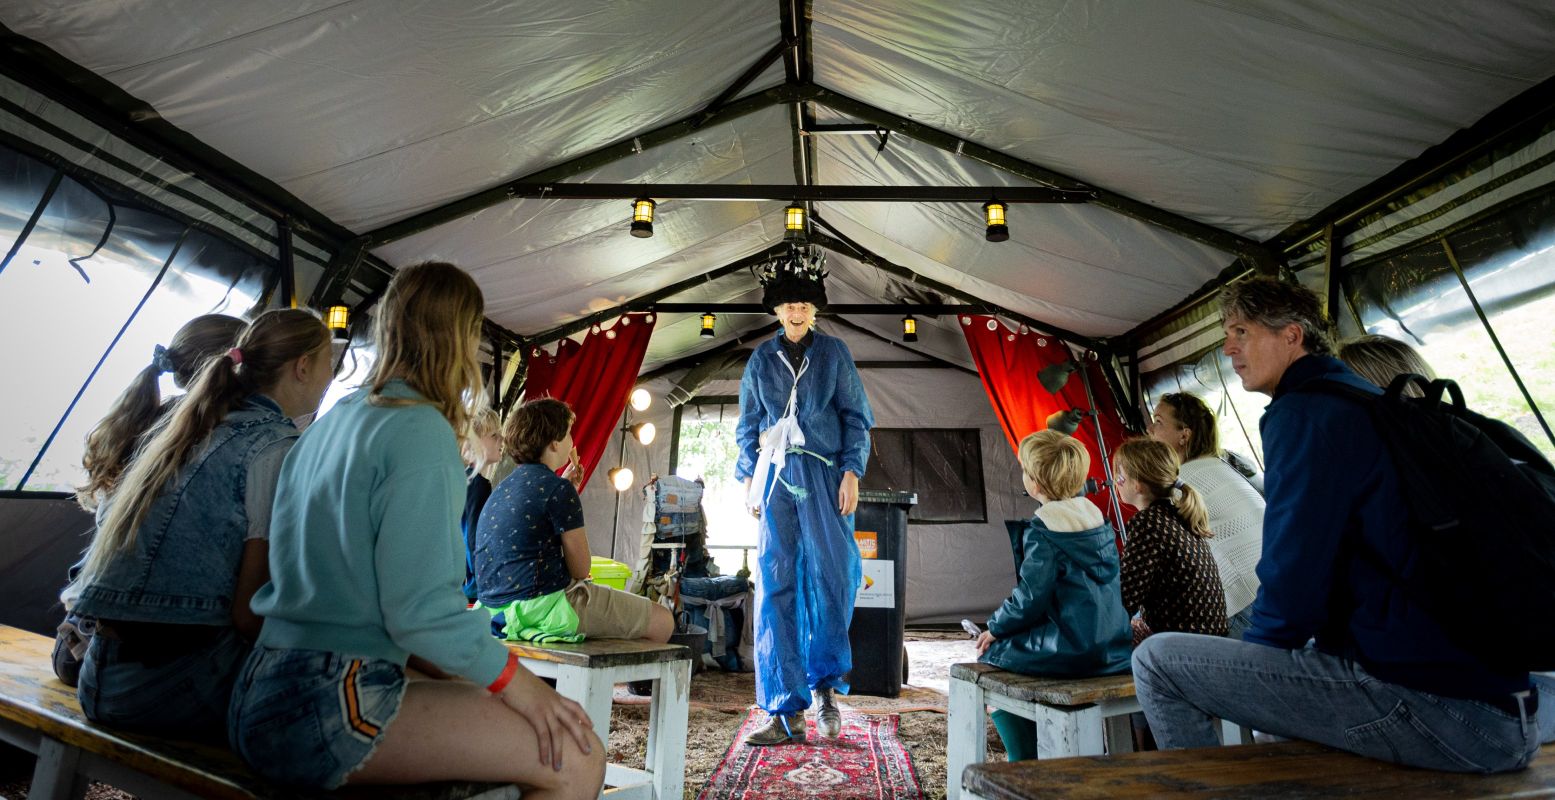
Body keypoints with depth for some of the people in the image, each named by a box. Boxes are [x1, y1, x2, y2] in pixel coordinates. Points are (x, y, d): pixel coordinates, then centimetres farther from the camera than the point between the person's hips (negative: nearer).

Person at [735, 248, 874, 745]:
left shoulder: (834, 353, 8)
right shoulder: (761, 359, 12)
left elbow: (855, 416, 5)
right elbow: (748, 424, 14)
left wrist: (852, 471, -6)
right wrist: (749, 478, 7)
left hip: (824, 475, -1)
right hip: (777, 477, 1)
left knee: (831, 574, -8)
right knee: (776, 585, -1)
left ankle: (825, 685, 17)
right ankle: (787, 711, 9)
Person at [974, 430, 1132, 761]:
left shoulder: (1043, 528, -18)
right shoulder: (1094, 512, 5)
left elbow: (1031, 597, -16)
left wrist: (995, 628, -2)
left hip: (1073, 651, -8)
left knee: (992, 653, 10)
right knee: (1015, 641, 26)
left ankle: (1025, 763, 17)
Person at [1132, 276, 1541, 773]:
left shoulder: (1304, 412, -13)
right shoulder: (1369, 402, 17)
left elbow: (1293, 580, -18)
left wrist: (1250, 657, 1)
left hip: (1426, 703, -10)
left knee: (1157, 660, -11)